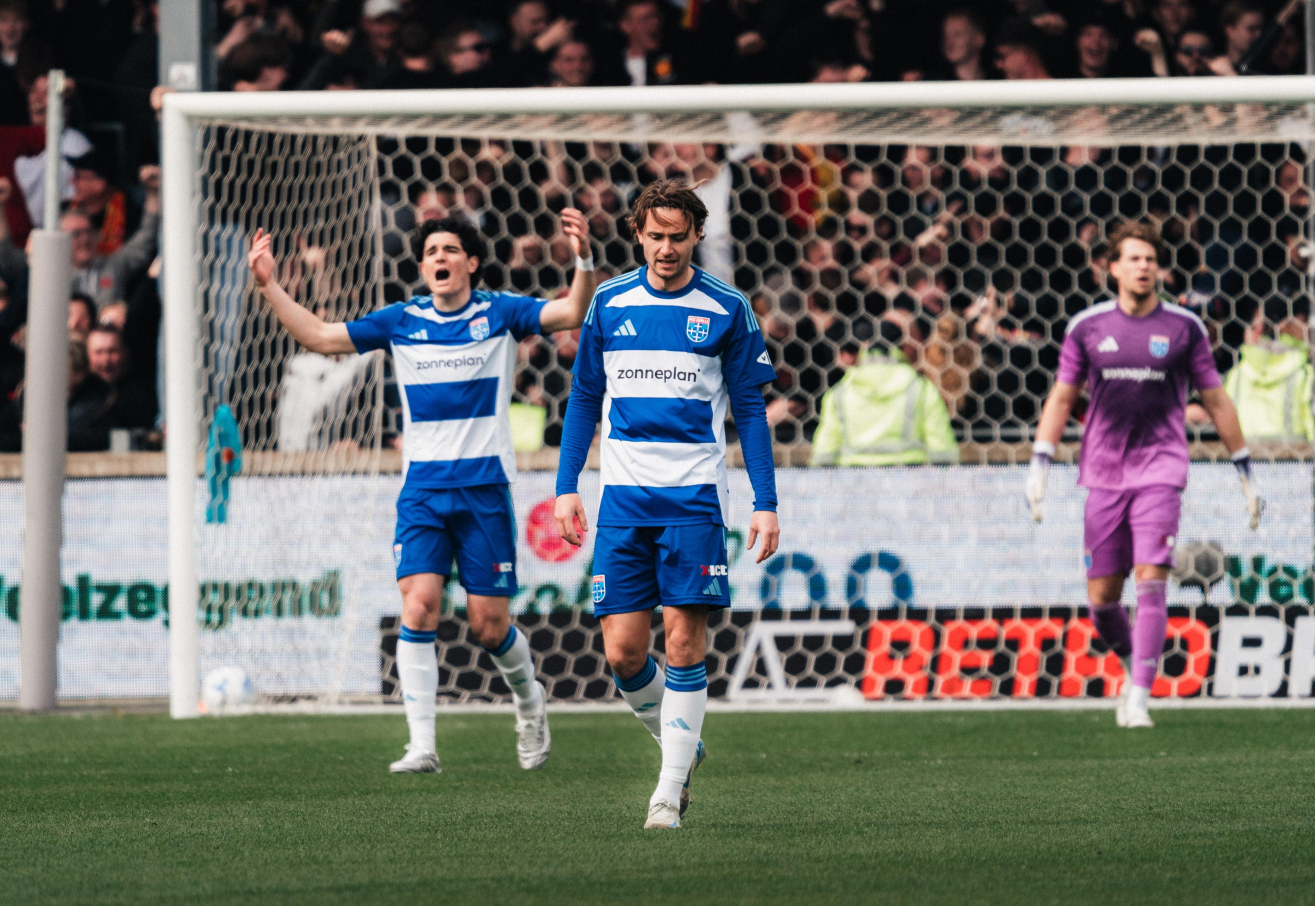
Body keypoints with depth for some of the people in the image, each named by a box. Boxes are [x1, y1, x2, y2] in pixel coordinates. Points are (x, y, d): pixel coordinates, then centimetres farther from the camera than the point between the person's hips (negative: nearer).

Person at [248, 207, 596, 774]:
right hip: (422, 489, 2)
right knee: (418, 607, -15)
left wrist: (583, 261, -28)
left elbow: (571, 314, -11)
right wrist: (269, 287, -1)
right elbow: (319, 337, 8)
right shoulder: (402, 322, 7)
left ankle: (529, 702, 32)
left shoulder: (500, 314, 1)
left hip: (484, 488, -2)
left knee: (489, 624, 0)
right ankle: (422, 747, -15)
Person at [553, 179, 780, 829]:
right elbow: (584, 398, 14)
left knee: (684, 639, -9)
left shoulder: (727, 310, 2)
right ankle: (680, 746, 21)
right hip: (623, 499, 2)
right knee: (621, 649, -4)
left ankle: (671, 787, -3)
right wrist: (566, 487, 6)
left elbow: (750, 409, 5)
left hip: (694, 499, -2)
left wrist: (766, 502, -2)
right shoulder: (609, 303, 8)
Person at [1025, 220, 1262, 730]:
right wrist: (1040, 465, 2)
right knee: (1102, 598, 2)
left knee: (1151, 583, -16)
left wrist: (1245, 473, 10)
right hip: (1103, 473, 2)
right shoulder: (1087, 327, 5)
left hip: (1160, 471, -2)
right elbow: (1061, 398, 11)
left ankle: (1138, 700, -14)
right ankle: (1134, 665, 31)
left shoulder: (1183, 328, 2)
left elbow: (1215, 401, 9)